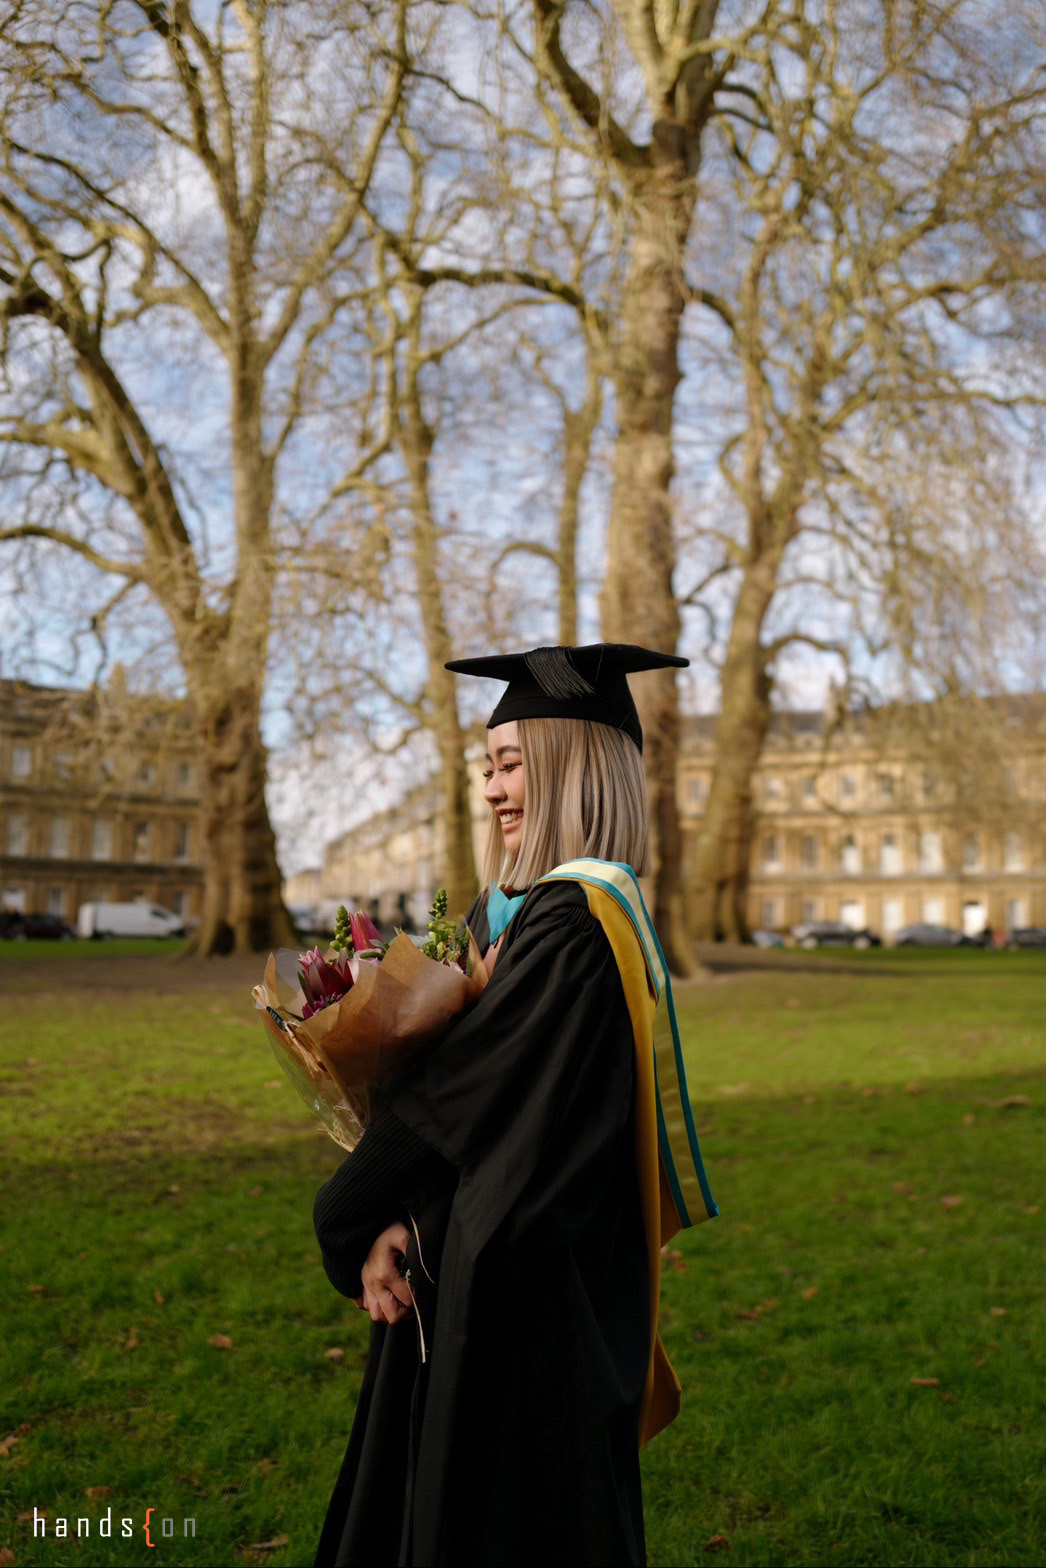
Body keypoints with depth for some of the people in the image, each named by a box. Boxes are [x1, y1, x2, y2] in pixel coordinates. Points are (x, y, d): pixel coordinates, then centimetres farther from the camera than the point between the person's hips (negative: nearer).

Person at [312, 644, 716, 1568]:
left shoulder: (573, 928, -22)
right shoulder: (521, 913, 8)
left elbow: (460, 1094, -20)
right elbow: (448, 1090, 8)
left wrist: (356, 1221, -6)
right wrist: (393, 1218, -6)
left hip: (527, 1295, -9)